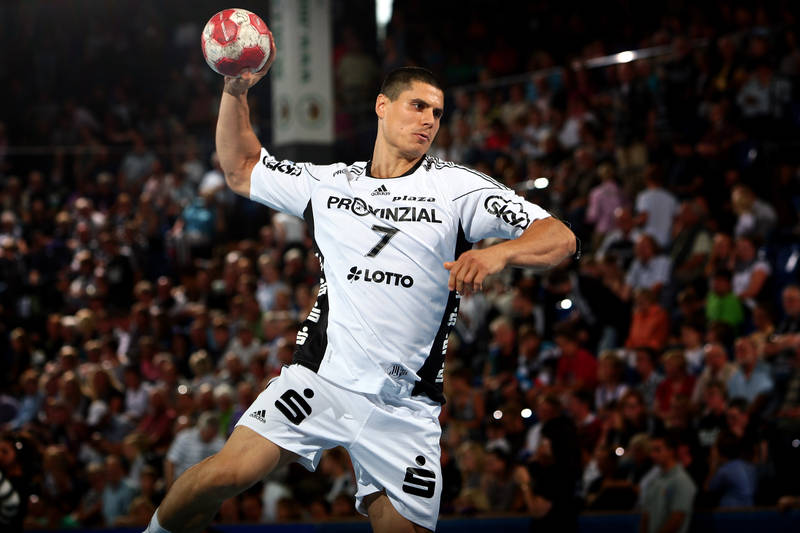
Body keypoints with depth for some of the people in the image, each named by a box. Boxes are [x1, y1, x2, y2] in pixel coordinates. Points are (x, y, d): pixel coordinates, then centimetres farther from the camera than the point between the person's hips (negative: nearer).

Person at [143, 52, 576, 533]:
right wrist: (236, 90, 12)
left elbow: (560, 239, -9)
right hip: (321, 379, 0)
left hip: (405, 410, 0)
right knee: (229, 472, -20)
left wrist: (500, 253, -29)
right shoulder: (327, 183, 11)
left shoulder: (457, 187, 0)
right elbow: (240, 169, 26)